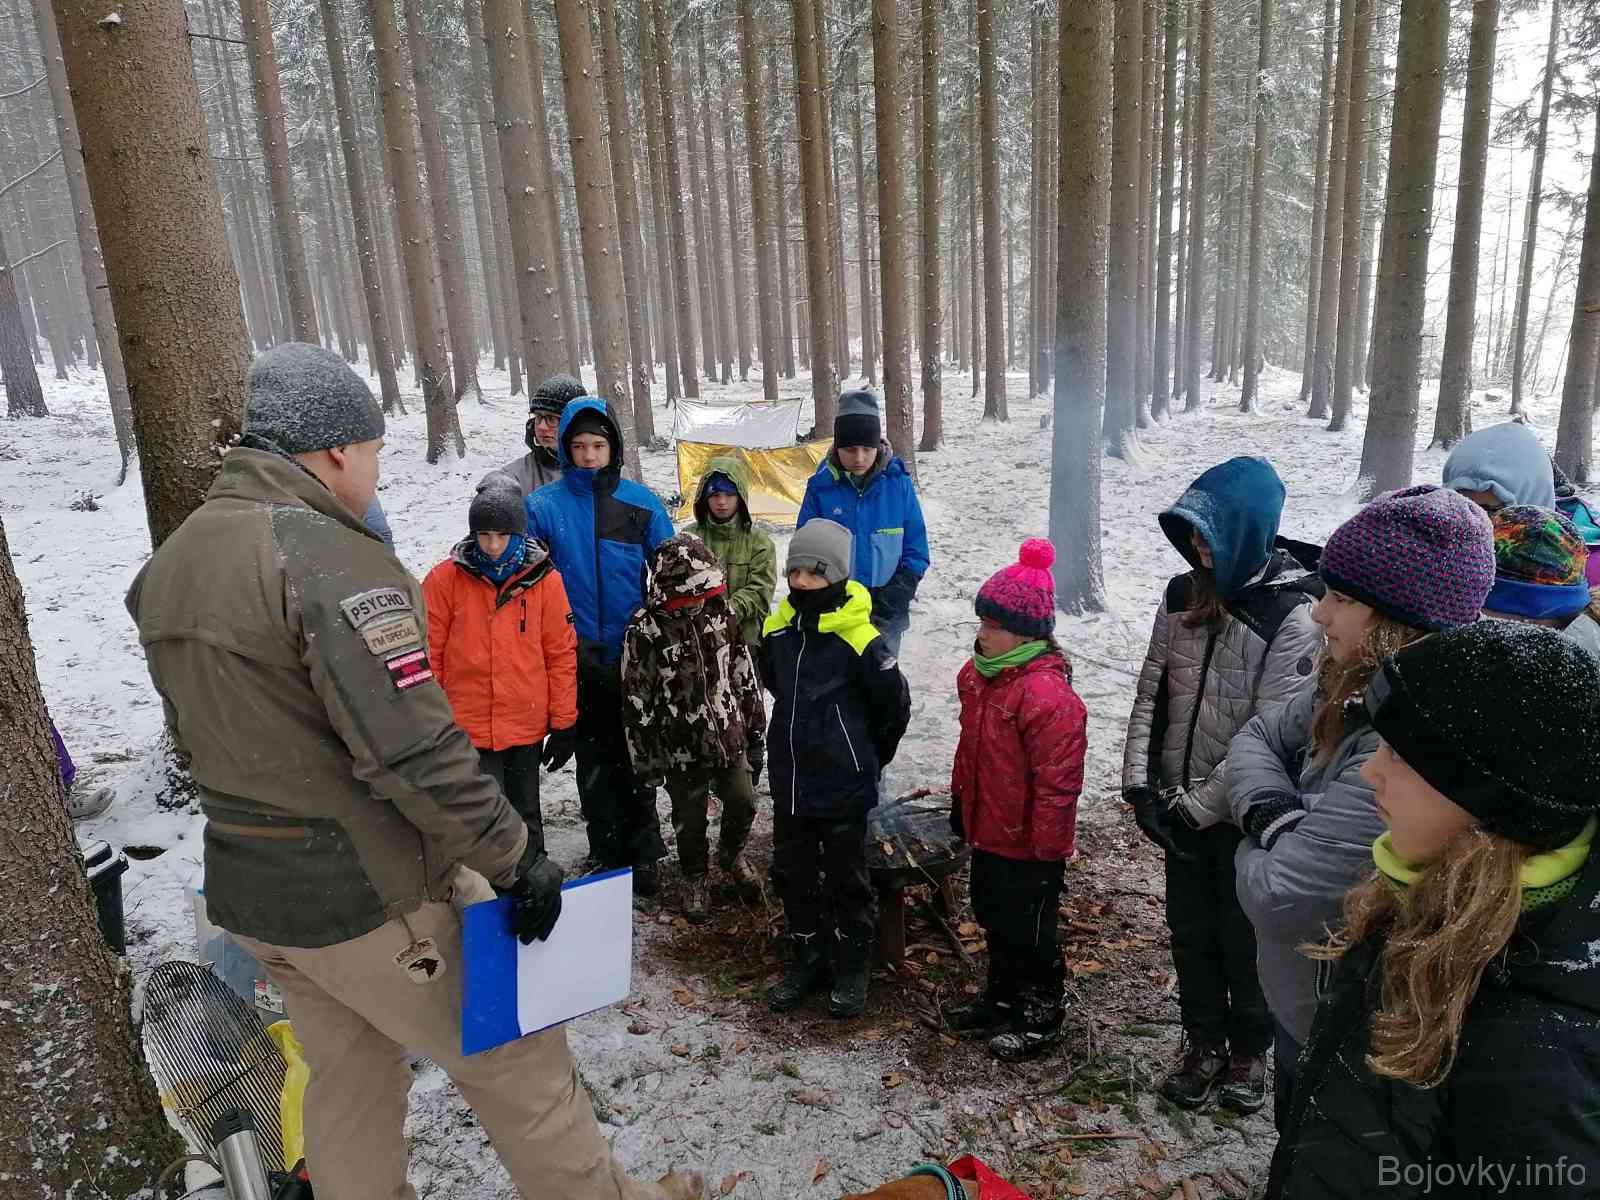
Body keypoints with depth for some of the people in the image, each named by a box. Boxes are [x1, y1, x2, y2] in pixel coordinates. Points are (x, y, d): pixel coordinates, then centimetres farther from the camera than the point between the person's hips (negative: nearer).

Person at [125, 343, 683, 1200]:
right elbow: (415, 753, -27)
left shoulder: (168, 565, 5)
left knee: (347, 1080, 24)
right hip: (367, 894, -8)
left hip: (245, 888, 8)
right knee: (512, 1060, 9)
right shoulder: (328, 558, -23)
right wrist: (517, 858, -18)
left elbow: (196, 736, 14)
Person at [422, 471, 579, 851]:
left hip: (527, 729, 2)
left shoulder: (544, 579, -2)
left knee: (526, 819, 18)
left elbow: (561, 654, 1)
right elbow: (428, 655, -1)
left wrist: (564, 723, 2)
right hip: (467, 730, -2)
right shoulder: (445, 579, -6)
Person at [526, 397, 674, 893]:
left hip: (634, 653, 0)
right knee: (595, 760, 12)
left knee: (636, 756, 11)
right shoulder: (543, 505, -3)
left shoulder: (641, 501, -2)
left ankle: (643, 855, 25)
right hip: (579, 656, 0)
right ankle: (609, 857, 26)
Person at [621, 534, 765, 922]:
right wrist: (645, 759, -8)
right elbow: (637, 701, -12)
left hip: (730, 739, 3)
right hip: (681, 748, -3)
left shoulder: (721, 613, -4)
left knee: (743, 804, 6)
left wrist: (756, 735, 8)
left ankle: (731, 855, 39)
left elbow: (746, 677, 4)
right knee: (690, 821, 11)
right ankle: (695, 878, 39)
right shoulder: (645, 630, -17)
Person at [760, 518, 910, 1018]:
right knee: (792, 874, 16)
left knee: (846, 879, 11)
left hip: (844, 786, -5)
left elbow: (895, 705, -8)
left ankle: (852, 969, 30)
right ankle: (806, 960, 35)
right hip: (789, 780, 5)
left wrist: (869, 757, 5)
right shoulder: (777, 629, -2)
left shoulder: (860, 639, -19)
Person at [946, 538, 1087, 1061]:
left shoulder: (1047, 694, -29)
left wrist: (1046, 846, -20)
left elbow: (1057, 780, -25)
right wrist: (960, 803, 20)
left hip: (1029, 844, -9)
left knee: (1027, 929, 9)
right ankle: (1002, 998, 45)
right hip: (987, 831, 9)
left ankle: (1041, 1016, 31)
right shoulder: (979, 675, 1)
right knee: (993, 916, 24)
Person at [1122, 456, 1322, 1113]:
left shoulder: (1293, 617, -20)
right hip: (1179, 805, 5)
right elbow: (1151, 691, 1)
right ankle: (1205, 1042, 38)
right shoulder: (1184, 594, -3)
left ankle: (1250, 1048, 37)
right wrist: (1140, 782, -8)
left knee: (1244, 936, 14)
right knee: (1190, 929, 17)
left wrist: (1200, 808, -17)